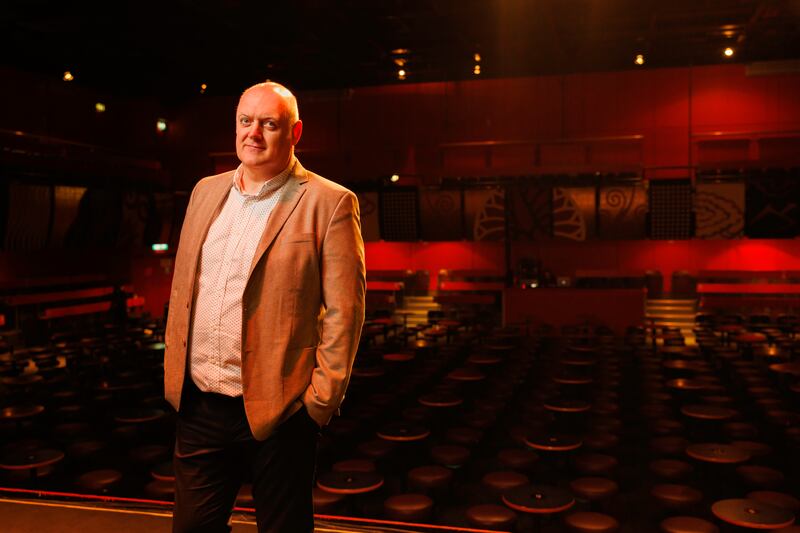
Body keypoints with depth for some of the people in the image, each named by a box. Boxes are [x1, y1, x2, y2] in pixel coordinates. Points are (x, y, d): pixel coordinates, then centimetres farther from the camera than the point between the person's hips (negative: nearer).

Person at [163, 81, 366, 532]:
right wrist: (173, 371, 11)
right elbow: (182, 288, 15)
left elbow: (344, 309, -11)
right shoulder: (206, 191, 10)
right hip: (199, 406, 5)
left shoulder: (329, 203, -9)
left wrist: (321, 399, -12)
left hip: (278, 411, -5)